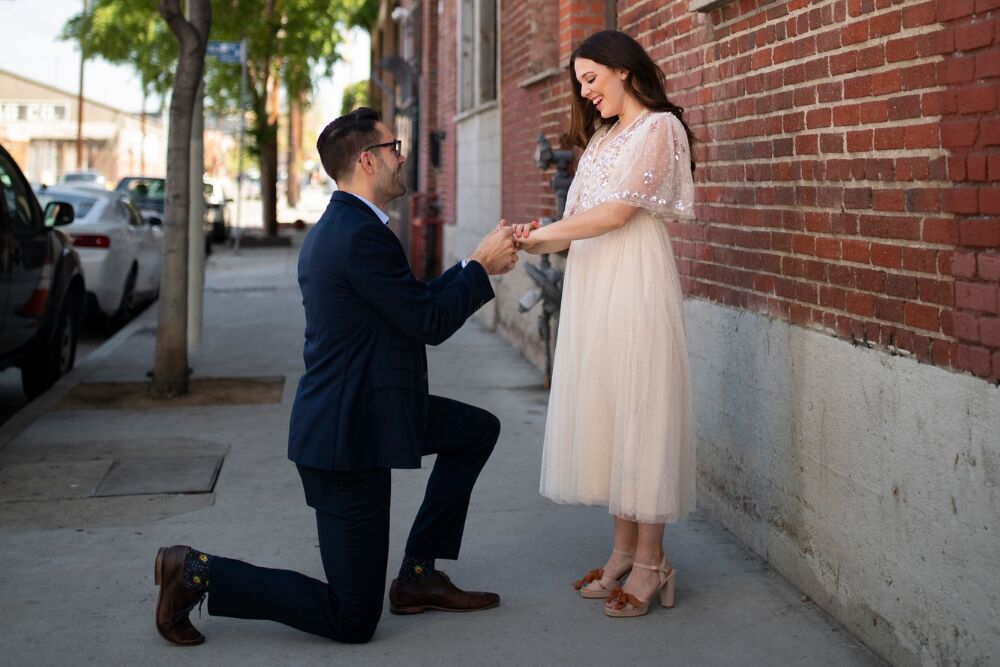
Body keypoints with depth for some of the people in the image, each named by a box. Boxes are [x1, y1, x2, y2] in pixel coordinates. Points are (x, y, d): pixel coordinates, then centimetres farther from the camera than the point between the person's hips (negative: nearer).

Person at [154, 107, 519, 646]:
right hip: (349, 434, -10)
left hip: (362, 413, 10)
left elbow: (414, 303, 19)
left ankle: (418, 577, 22)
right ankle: (197, 572, 2)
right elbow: (430, 324, -16)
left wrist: (476, 265, 14)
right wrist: (481, 267, -3)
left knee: (478, 431, 22)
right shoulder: (362, 235, -21)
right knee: (352, 620, -3)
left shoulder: (334, 228, 12)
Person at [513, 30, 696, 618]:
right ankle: (624, 552, 13)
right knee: (603, 412, 6)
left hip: (635, 283, -8)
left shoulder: (659, 127, -4)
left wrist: (546, 233, -7)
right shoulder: (603, 135, 22)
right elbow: (588, 224, 15)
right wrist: (538, 243, -1)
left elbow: (616, 212, -13)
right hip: (593, 284, 8)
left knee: (639, 413, -5)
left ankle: (650, 564, 1)